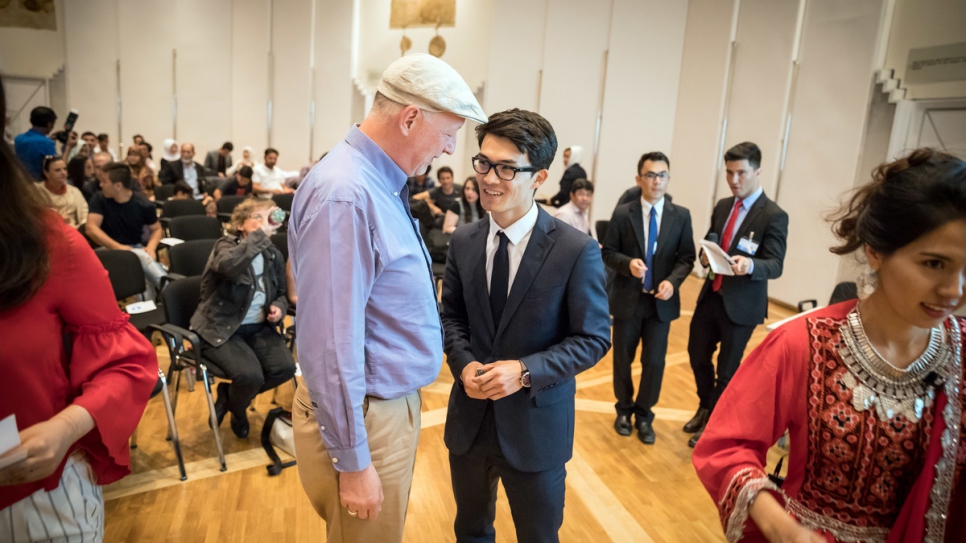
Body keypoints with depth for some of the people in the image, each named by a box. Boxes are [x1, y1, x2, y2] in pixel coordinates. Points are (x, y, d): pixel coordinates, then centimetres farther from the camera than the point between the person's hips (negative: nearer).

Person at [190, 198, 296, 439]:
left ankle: (228, 395, 11)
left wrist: (279, 308, -2)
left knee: (285, 367, -18)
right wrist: (261, 233, -34)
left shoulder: (273, 255, 8)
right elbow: (229, 265, -36)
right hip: (221, 328, -5)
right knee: (250, 375, -28)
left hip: (259, 327, 6)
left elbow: (280, 293, 22)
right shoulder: (225, 245, -8)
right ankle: (237, 410, 11)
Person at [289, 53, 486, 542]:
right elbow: (330, 340, -26)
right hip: (366, 418, -9)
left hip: (393, 404, 9)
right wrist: (352, 461, -20)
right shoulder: (345, 194, -27)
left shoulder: (381, 182, 3)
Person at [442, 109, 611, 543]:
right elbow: (451, 315, 7)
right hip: (469, 419, 4)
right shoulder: (463, 242, -2)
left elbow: (594, 338, -12)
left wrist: (525, 372, -24)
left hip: (536, 425, -3)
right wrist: (463, 363, -13)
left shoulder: (577, 251, -16)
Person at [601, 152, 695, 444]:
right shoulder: (622, 213, -5)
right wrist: (628, 263, -22)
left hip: (661, 301, 1)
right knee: (623, 359, 13)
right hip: (627, 299, 0)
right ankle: (624, 410, 36)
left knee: (654, 362, 5)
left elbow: (687, 257, 2)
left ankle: (644, 416, 27)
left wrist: (673, 280, -16)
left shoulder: (681, 216, -1)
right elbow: (608, 253, -1)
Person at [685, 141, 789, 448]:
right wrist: (706, 255, -11)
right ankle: (704, 408, 43)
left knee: (727, 368, 9)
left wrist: (750, 265, -40)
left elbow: (775, 266, -18)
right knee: (697, 355, 18)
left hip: (741, 305, -6)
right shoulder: (722, 206, 6)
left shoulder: (774, 215, -14)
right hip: (710, 296, 6)